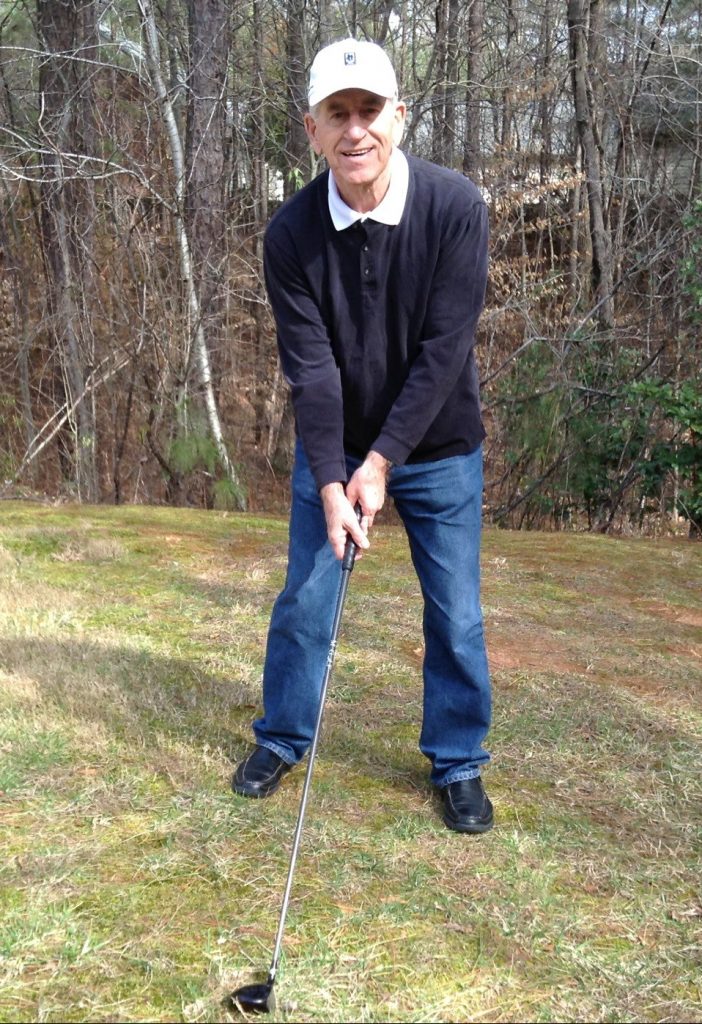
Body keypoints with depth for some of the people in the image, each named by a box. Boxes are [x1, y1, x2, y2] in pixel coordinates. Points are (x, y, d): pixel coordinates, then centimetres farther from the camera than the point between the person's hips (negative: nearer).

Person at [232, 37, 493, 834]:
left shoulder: (455, 208, -20)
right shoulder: (292, 233, -15)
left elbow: (443, 350, -21)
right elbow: (309, 368, -17)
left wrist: (383, 462, -22)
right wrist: (330, 480, -24)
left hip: (438, 450, -1)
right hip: (333, 449, 2)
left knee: (455, 614, 4)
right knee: (303, 600, 8)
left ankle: (458, 763, 21)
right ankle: (282, 739, 29)